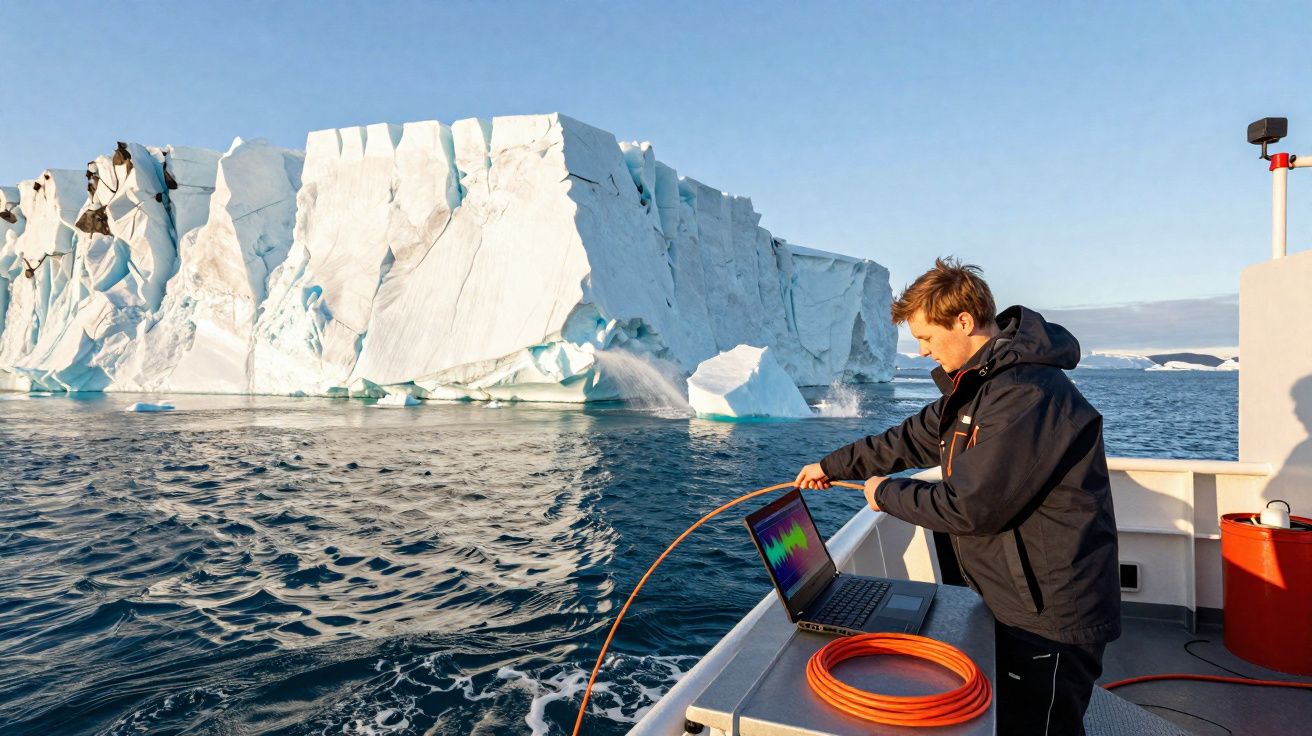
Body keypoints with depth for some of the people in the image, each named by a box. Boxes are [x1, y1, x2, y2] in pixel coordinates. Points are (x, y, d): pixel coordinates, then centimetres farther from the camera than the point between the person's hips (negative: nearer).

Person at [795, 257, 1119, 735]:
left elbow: (972, 506, -28)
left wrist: (887, 494, -12)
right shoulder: (981, 382, 8)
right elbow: (917, 437, 18)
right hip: (1014, 604, 10)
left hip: (1051, 620, -10)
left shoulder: (1028, 395, -26)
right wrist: (835, 465, 22)